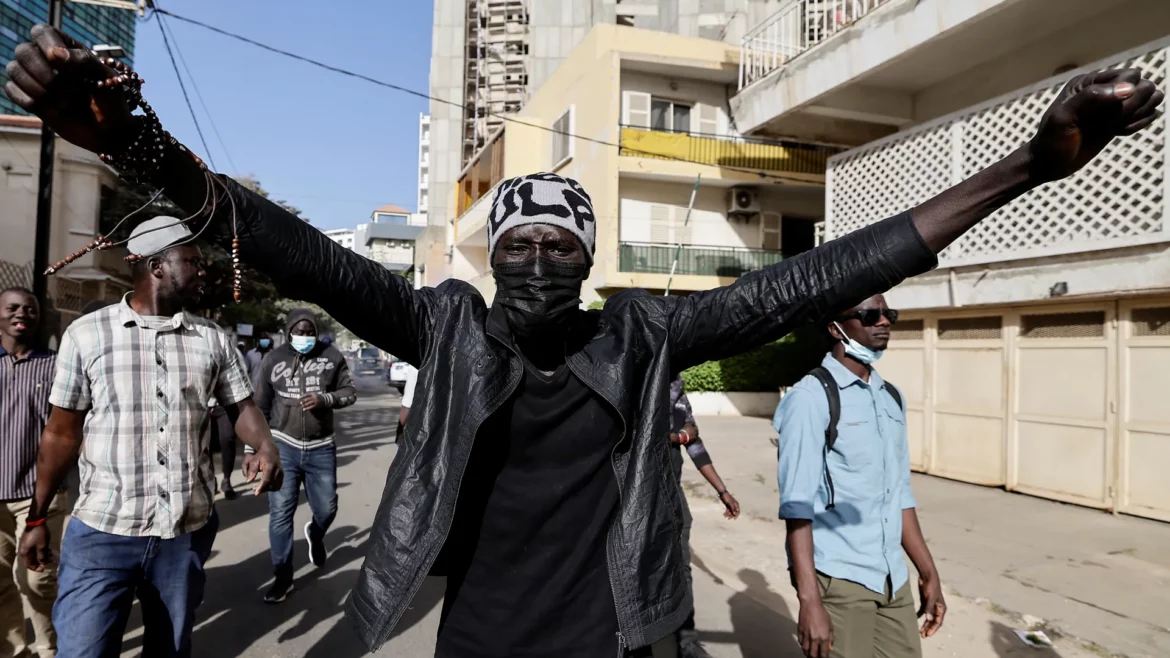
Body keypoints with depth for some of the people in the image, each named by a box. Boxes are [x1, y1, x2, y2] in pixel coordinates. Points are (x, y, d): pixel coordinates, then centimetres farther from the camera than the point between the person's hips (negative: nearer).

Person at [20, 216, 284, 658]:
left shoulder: (214, 340, 3)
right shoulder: (87, 334, -2)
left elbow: (241, 406, 6)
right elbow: (62, 433, 3)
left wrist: (267, 449, -16)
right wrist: (37, 518, 5)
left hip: (188, 533, 3)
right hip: (101, 532, -2)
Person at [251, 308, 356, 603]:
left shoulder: (332, 357, -1)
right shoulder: (273, 360, -2)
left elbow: (349, 392, 4)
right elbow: (258, 406, 2)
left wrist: (325, 399, -17)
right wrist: (250, 448, 2)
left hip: (321, 449, 1)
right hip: (283, 446, -1)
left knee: (327, 509, 10)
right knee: (280, 513, 1)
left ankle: (315, 534, 46)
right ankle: (283, 577, 15)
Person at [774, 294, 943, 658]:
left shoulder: (892, 397, 10)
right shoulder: (811, 398, -13)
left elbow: (899, 494, 14)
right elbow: (798, 505, -16)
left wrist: (929, 573, 14)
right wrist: (809, 599, -19)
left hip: (892, 577, 7)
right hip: (836, 579, -7)